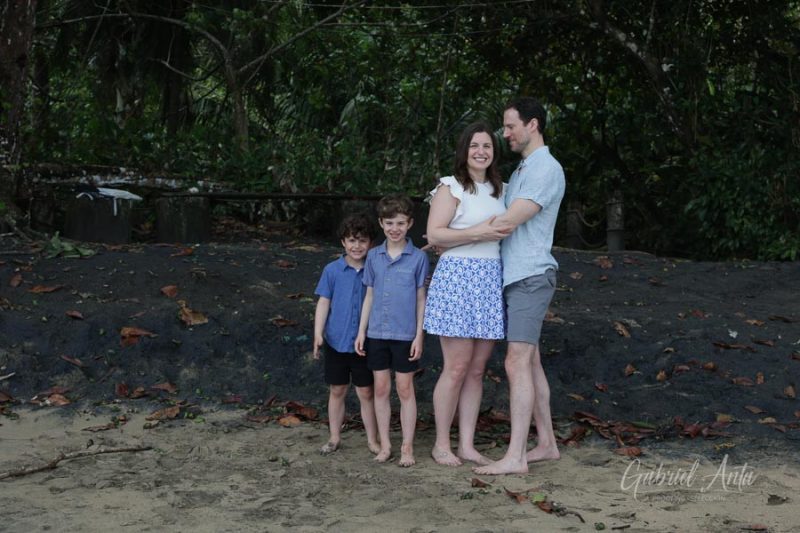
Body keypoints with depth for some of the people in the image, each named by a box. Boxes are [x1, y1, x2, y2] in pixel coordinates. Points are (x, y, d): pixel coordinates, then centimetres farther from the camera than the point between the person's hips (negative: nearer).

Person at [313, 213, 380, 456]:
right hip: (336, 341, 1)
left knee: (366, 392, 5)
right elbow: (324, 302, 0)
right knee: (337, 391, 12)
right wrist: (318, 334, -7)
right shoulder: (332, 270, -2)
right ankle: (334, 438, 24)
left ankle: (372, 440, 16)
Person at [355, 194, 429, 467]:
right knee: (381, 389, 8)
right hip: (377, 333, 3)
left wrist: (419, 335, -5)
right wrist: (361, 331, 8)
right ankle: (385, 445, 18)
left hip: (405, 334, -3)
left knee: (405, 389, 4)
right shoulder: (374, 256, 5)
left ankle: (407, 447, 13)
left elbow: (421, 299, -1)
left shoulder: (418, 257, -4)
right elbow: (369, 295, 11)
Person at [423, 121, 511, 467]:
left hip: (491, 281, 6)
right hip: (457, 276, -6)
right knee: (457, 368, -6)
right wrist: (480, 232, -18)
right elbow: (434, 235, -11)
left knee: (477, 370, 6)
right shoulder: (450, 187, -1)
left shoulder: (498, 190, 18)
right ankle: (441, 445, 7)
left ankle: (467, 445, 12)